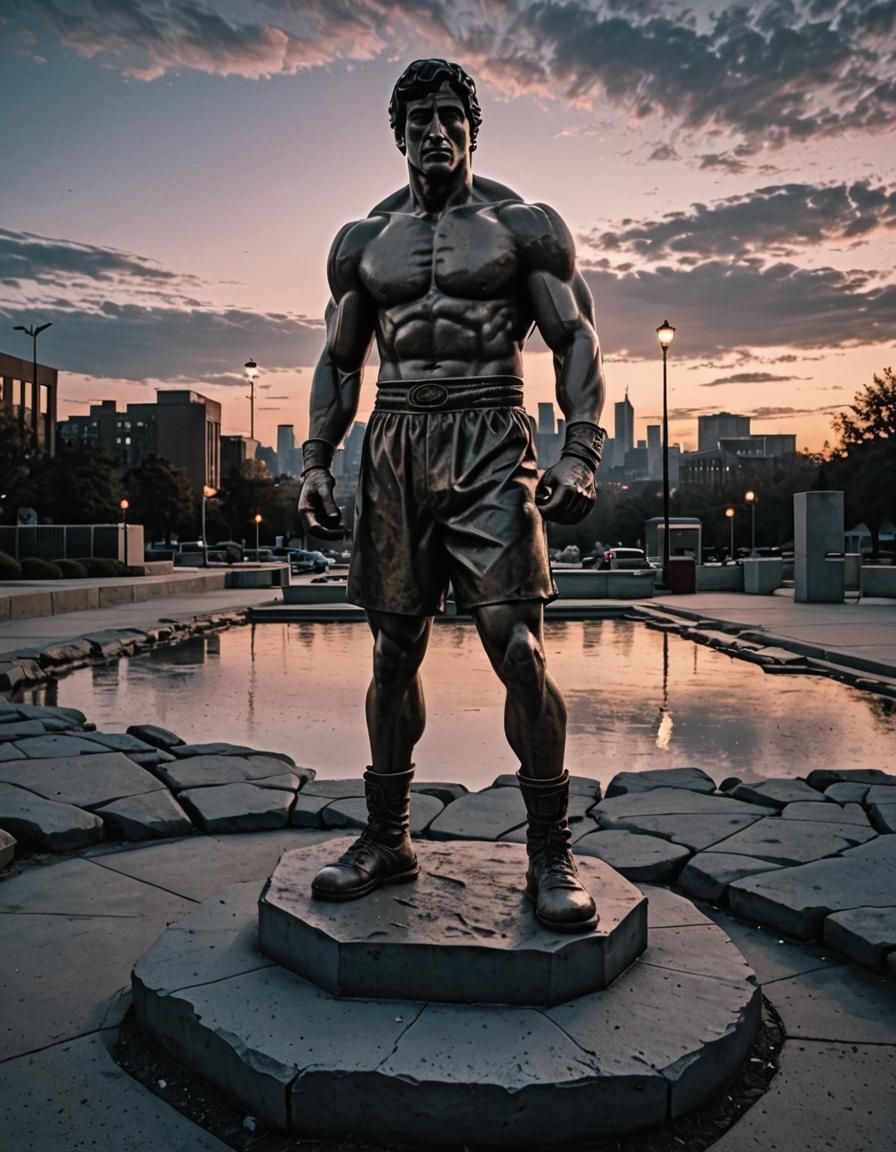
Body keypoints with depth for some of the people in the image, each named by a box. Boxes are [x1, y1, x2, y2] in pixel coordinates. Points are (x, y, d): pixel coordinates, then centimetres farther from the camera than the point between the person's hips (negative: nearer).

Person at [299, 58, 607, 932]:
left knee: (519, 650, -12)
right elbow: (339, 362, 18)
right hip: (393, 446, 4)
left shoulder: (524, 226, 8)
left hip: (490, 447, -3)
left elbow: (577, 342, 2)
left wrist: (581, 453, -13)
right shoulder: (362, 240, 17)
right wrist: (316, 460, 5)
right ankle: (386, 838, 18)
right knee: (392, 654, 5)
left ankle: (550, 854, 1)